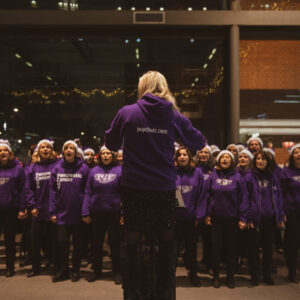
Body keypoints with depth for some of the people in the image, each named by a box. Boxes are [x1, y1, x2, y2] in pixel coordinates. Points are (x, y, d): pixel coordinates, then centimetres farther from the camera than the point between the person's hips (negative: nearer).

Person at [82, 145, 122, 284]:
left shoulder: (119, 170, -1)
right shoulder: (94, 171, 6)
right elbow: (88, 193, 5)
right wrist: (85, 212, -1)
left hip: (114, 212, -2)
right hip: (96, 213, 3)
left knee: (115, 242, 7)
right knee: (96, 243, 11)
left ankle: (117, 271, 20)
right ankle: (96, 270, 27)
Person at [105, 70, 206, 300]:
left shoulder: (126, 113, -4)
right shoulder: (174, 115, -2)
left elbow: (111, 144, 9)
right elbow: (199, 143, 10)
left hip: (133, 188, 0)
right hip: (165, 189, 0)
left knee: (131, 244, 13)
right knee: (167, 244, 14)